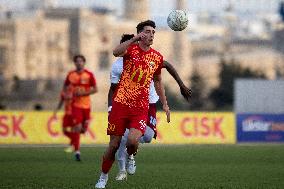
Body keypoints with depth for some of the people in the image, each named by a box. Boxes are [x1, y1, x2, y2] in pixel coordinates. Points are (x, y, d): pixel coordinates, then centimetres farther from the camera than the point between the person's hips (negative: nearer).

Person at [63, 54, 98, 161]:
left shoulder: (89, 75, -1)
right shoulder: (71, 75, 3)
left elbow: (95, 89, -2)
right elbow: (65, 88, 16)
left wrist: (84, 93, -15)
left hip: (86, 104, 1)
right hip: (76, 105, -1)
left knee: (84, 128, 6)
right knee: (77, 127, -12)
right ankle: (77, 151, -10)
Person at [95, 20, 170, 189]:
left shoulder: (157, 57, 9)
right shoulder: (131, 49, -2)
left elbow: (158, 81, 23)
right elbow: (116, 52, -27)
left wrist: (165, 104, 21)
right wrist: (134, 40, -38)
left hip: (141, 107, 2)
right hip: (121, 103, -2)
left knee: (133, 140, -22)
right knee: (114, 145, 0)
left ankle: (131, 157, 15)